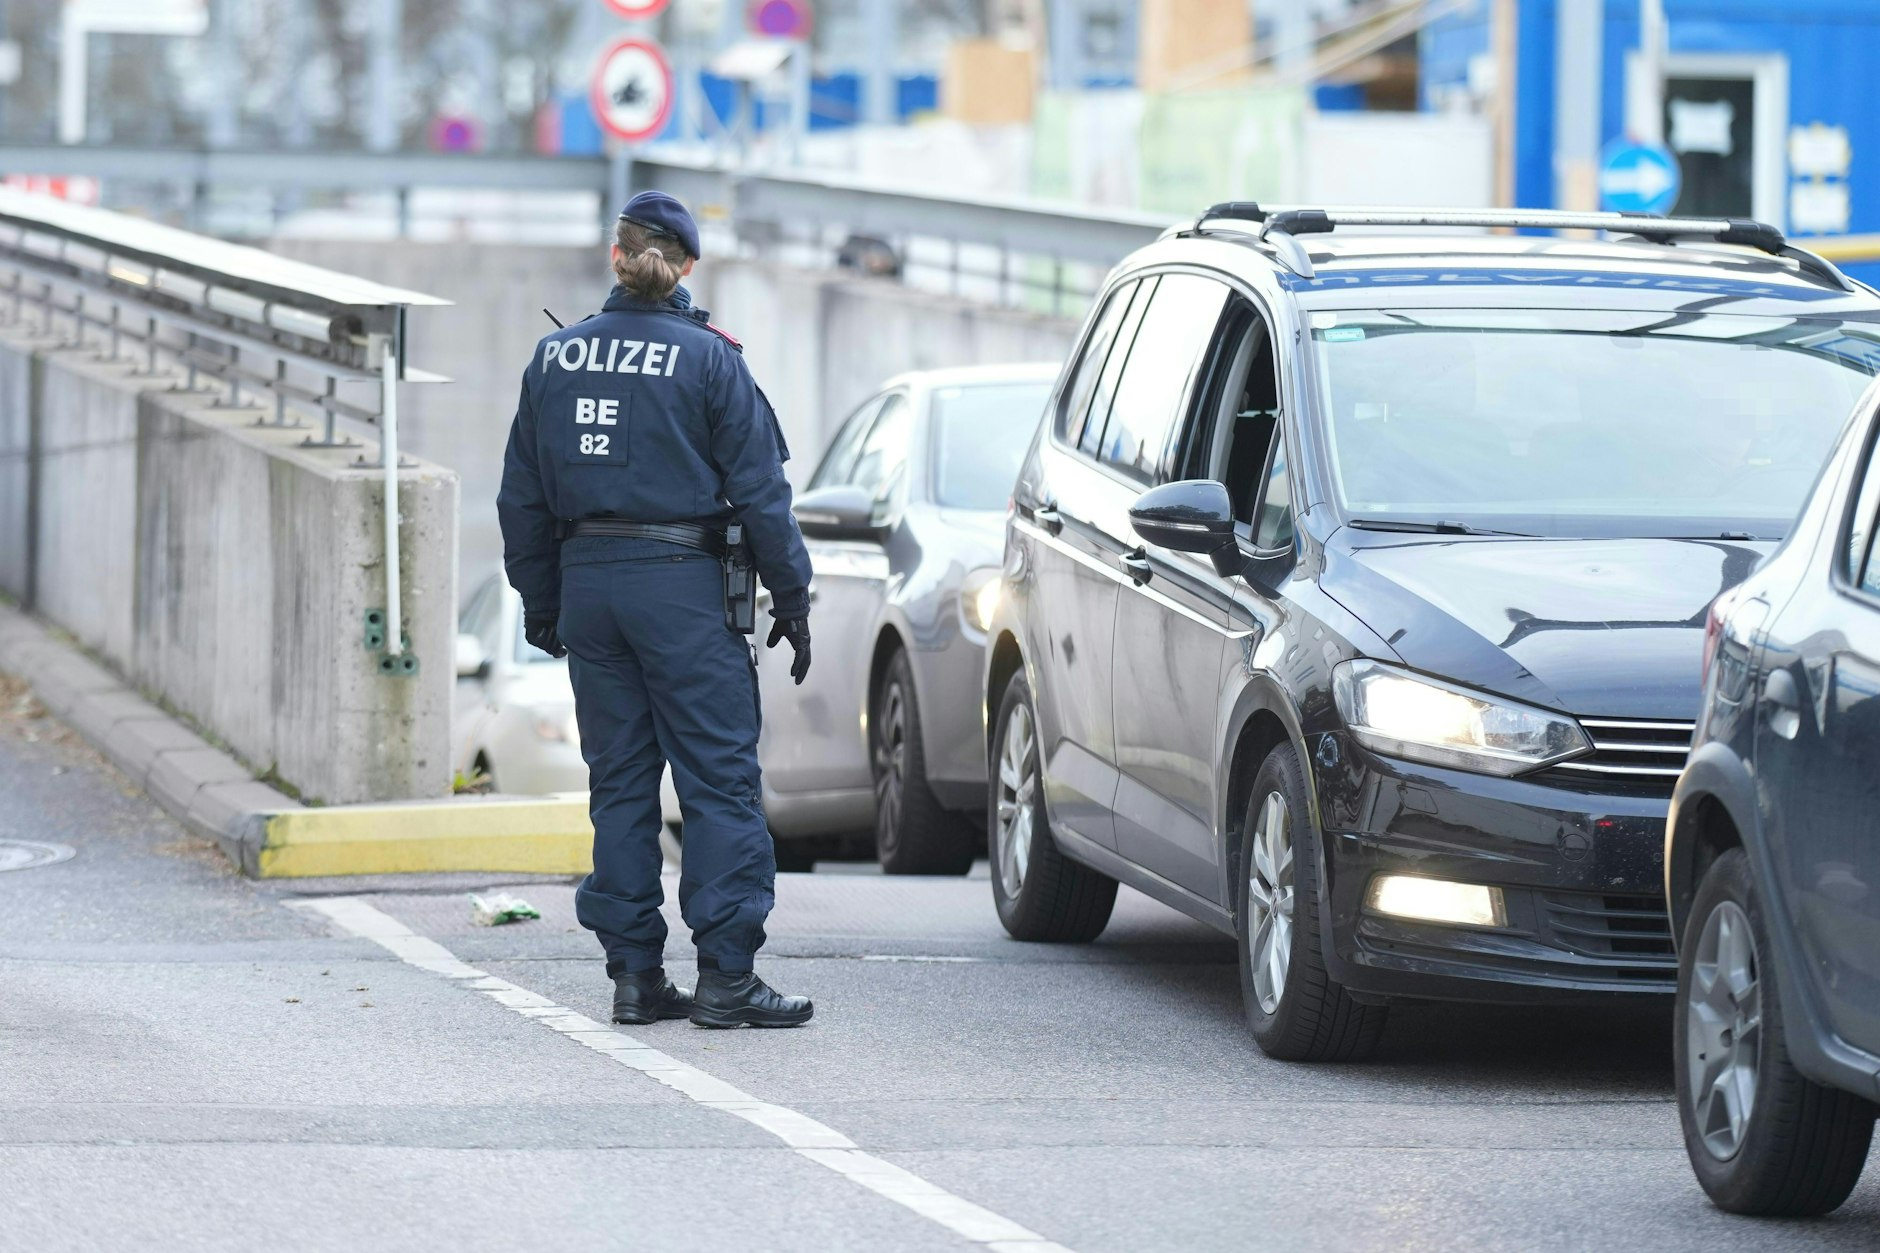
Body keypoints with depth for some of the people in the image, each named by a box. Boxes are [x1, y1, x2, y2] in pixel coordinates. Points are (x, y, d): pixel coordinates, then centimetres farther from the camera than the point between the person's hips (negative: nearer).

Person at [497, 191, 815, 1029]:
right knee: (718, 778, -2)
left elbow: (523, 498, 12)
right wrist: (791, 598, 0)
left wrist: (541, 604, 20)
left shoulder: (556, 356, 6)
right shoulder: (707, 359, -7)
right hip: (682, 584, -5)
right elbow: (759, 488, -7)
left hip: (587, 582, 5)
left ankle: (635, 975, 10)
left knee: (619, 780, 10)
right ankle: (726, 976, -7)